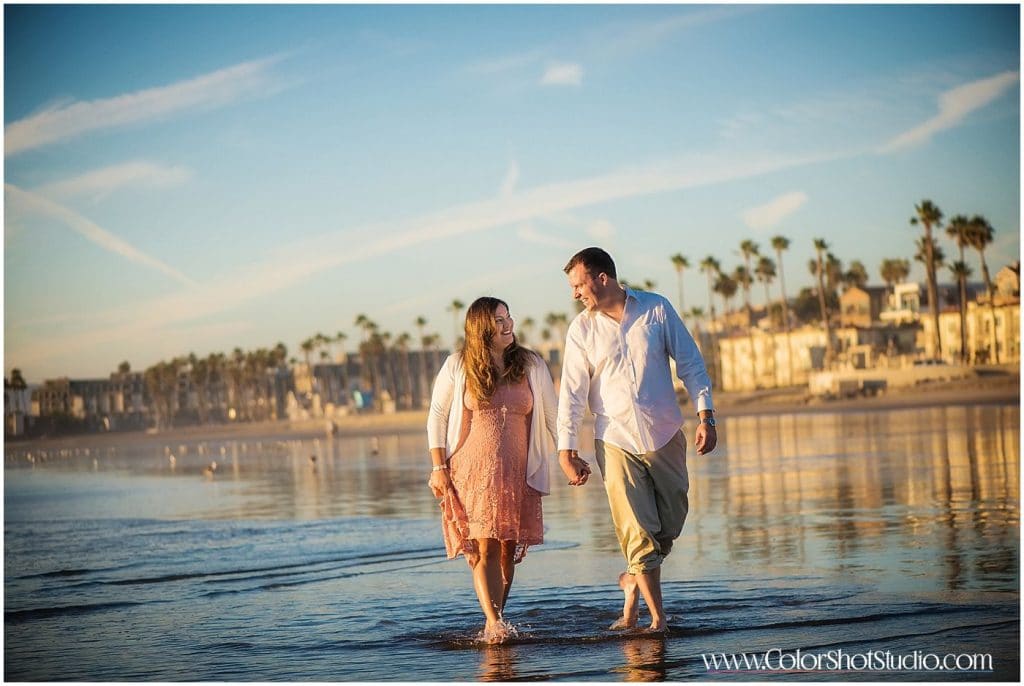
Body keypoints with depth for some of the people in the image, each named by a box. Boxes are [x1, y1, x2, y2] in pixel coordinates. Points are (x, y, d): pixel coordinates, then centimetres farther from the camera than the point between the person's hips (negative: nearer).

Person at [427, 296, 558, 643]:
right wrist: (439, 468, 1)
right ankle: (494, 623, -17)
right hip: (471, 475, -2)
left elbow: (553, 417, 10)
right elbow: (437, 416, 6)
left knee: (509, 551, 4)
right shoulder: (458, 367, 1)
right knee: (484, 549, -12)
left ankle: (496, 621, 18)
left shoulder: (531, 366, 5)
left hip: (517, 476, 2)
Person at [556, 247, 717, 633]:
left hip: (665, 435, 1)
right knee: (636, 530, -6)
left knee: (671, 523, 7)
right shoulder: (581, 330, -1)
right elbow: (572, 393, -1)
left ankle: (635, 581, 34)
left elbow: (690, 363, 3)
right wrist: (566, 450, -6)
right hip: (616, 441, -1)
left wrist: (705, 416, -5)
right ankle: (657, 618, 0)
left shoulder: (656, 309, -1)